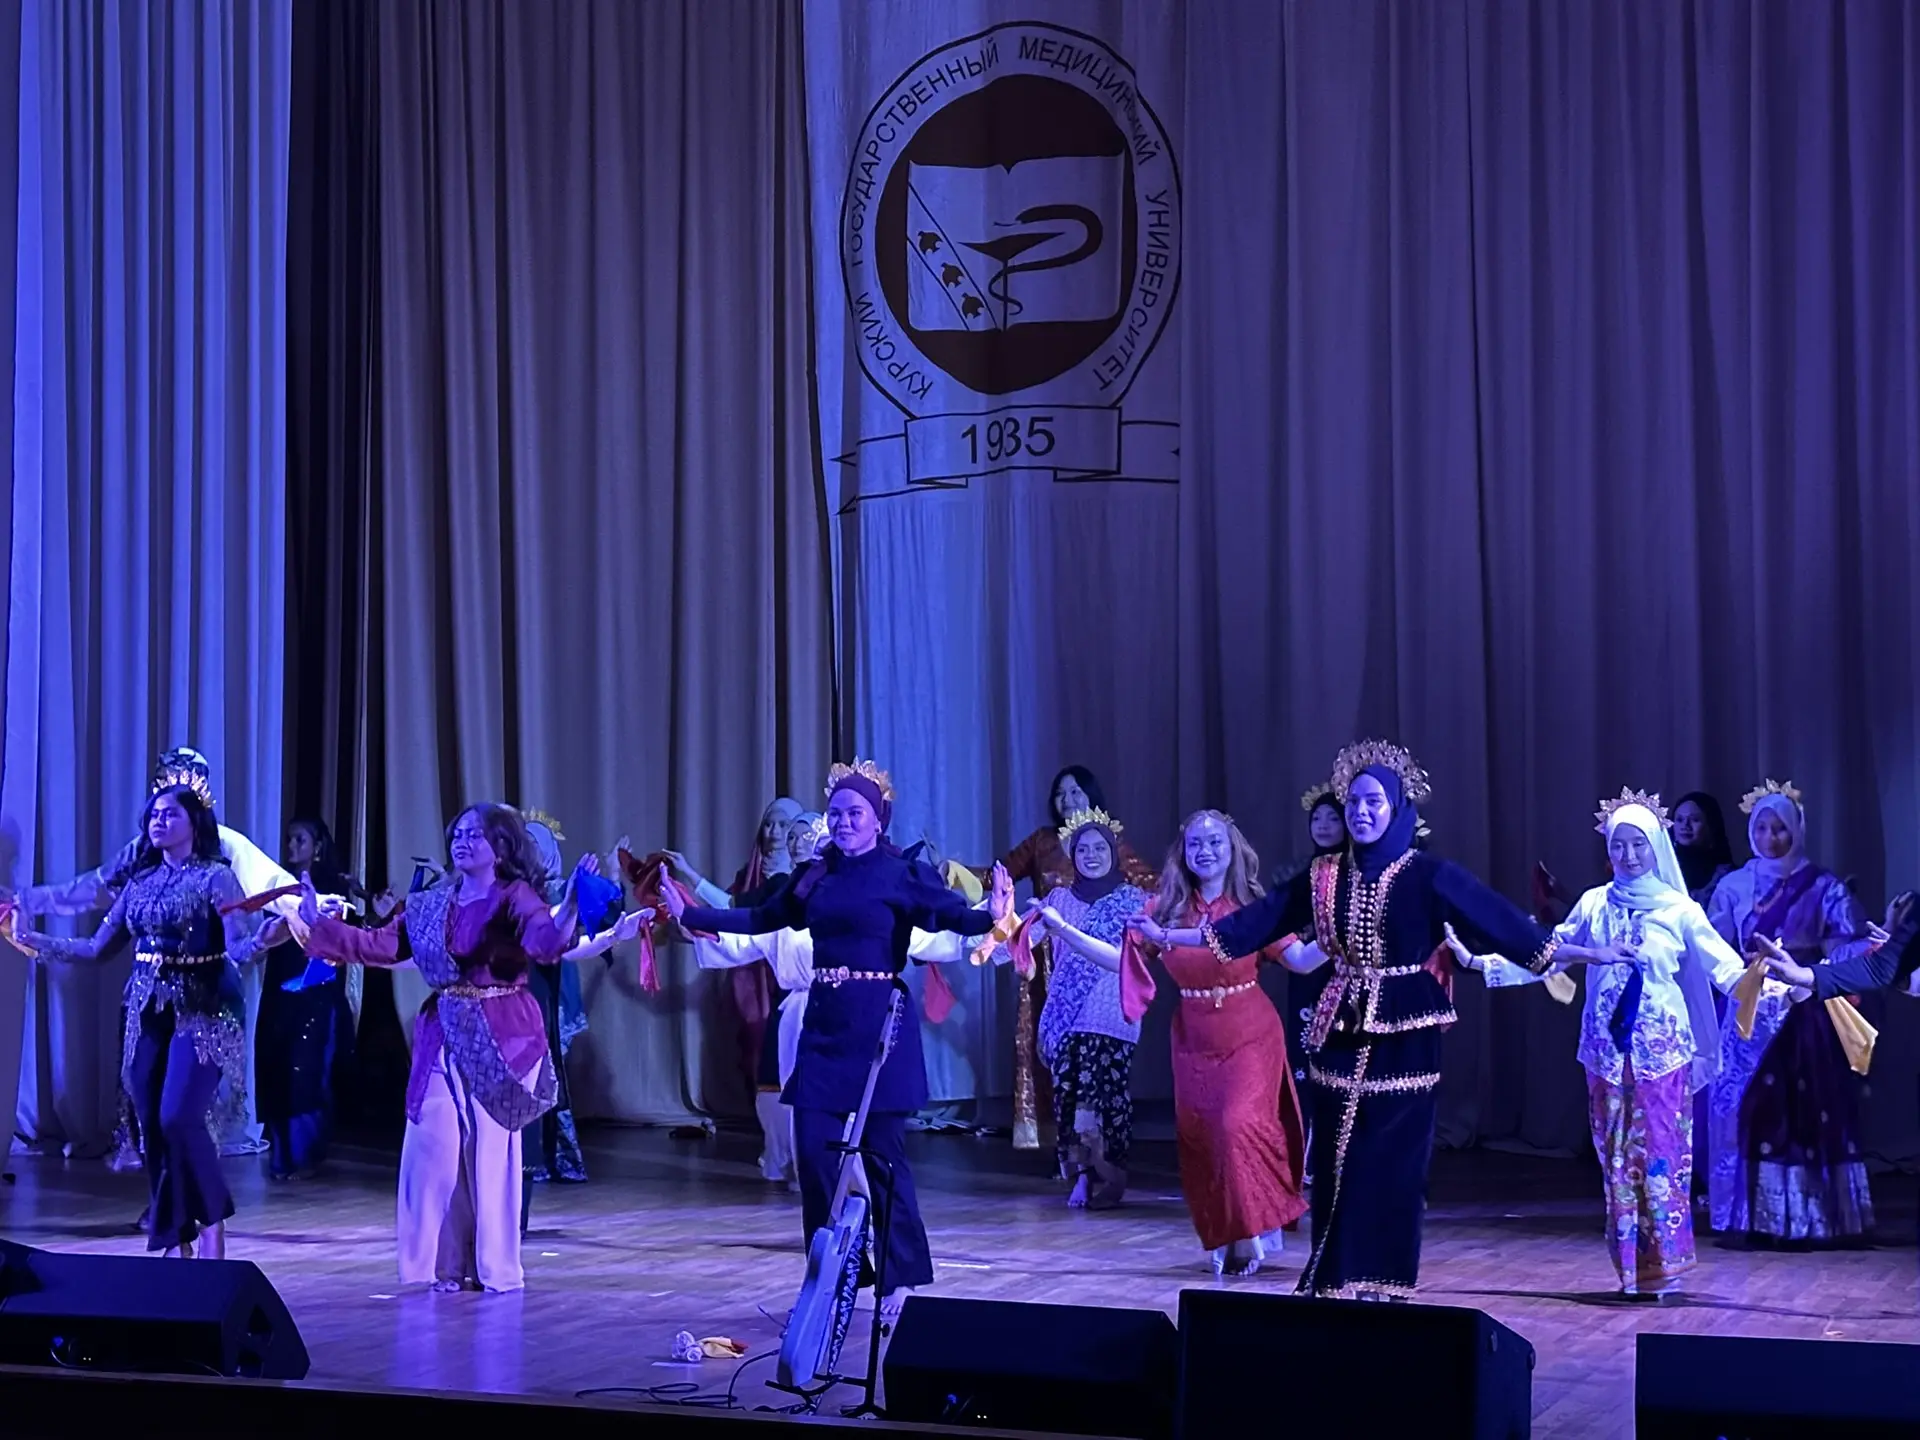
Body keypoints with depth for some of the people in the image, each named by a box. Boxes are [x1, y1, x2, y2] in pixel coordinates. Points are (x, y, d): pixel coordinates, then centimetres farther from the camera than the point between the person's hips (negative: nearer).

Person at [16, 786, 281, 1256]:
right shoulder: (139, 881, 11)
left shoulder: (216, 877, -5)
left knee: (179, 1118, -19)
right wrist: (33, 940, 8)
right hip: (149, 1011, 6)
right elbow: (98, 948, 13)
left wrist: (262, 940, -37)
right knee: (152, 1126, 2)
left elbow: (237, 951, -14)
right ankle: (177, 1238, 11)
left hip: (202, 1011, -6)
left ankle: (212, 1224, -3)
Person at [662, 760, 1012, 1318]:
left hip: (879, 1030, -5)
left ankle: (901, 1281, 11)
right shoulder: (816, 876, 11)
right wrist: (689, 915, 20)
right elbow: (760, 920, 21)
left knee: (882, 1155, -1)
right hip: (823, 1027, 5)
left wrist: (991, 917, -39)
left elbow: (954, 914, -18)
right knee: (815, 1155, 3)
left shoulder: (901, 874, -4)